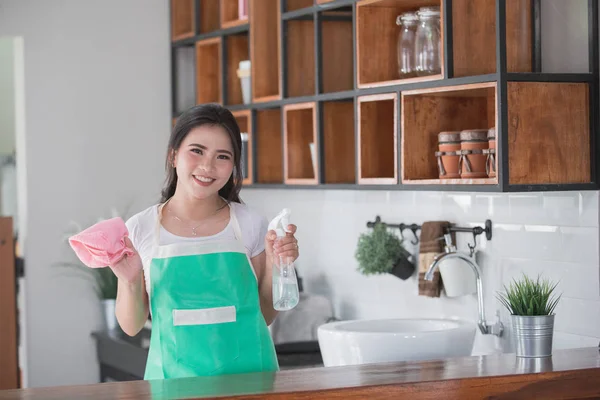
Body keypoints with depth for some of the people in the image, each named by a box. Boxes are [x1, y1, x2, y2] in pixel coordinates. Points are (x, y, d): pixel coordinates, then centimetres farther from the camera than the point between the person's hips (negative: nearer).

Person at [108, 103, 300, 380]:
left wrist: (274, 266, -8)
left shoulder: (249, 225, -1)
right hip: (173, 377, 0)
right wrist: (130, 282, -14)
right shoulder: (140, 230, -3)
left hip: (245, 373, 1)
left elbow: (264, 317, 7)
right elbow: (132, 326, 3)